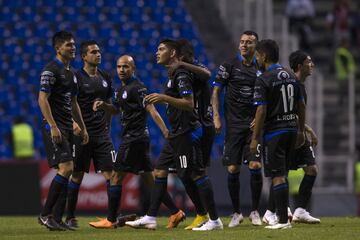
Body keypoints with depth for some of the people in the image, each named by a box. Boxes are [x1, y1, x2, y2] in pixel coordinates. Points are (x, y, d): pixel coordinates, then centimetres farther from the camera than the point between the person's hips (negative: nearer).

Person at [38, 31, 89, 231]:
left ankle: (57, 219, 8)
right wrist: (53, 126, -24)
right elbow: (43, 99, -17)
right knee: (66, 168, -18)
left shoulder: (71, 72, 18)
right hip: (54, 127, -9)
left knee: (65, 172, 6)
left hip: (67, 128, 9)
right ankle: (45, 214, -13)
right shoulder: (51, 70, -10)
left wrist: (82, 128, 22)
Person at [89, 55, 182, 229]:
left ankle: (110, 220, 0)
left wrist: (166, 133, -25)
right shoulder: (122, 89, 17)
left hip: (134, 139, -10)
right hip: (130, 138, 10)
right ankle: (175, 212, 10)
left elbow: (152, 110, -19)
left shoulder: (137, 88, -12)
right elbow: (116, 109, 32)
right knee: (149, 179, 10)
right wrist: (103, 105, 11)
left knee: (116, 177, -5)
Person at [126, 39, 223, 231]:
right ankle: (150, 218, 10)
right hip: (177, 133, 11)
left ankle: (214, 220, -2)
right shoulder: (174, 74, 16)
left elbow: (189, 103, -23)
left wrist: (164, 98, -28)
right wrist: (162, 100, 24)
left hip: (187, 133, -11)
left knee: (196, 175, -7)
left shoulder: (181, 75, -14)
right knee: (159, 172, 8)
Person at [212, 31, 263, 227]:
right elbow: (216, 91, 2)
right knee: (232, 169, -2)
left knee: (255, 167, -9)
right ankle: (236, 213, 11)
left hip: (254, 124, 1)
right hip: (234, 125, -1)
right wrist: (216, 117, -7)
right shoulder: (229, 66, 1)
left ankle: (255, 212, 5)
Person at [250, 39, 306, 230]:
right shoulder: (291, 76, 9)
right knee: (282, 175, 16)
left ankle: (283, 220, -8)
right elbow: (301, 105, 13)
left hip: (274, 132, -7)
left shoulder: (263, 80, -13)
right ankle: (282, 212, 18)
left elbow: (261, 111, -16)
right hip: (291, 128, 7)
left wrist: (255, 139, -11)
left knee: (277, 176, -5)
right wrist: (300, 131, 22)